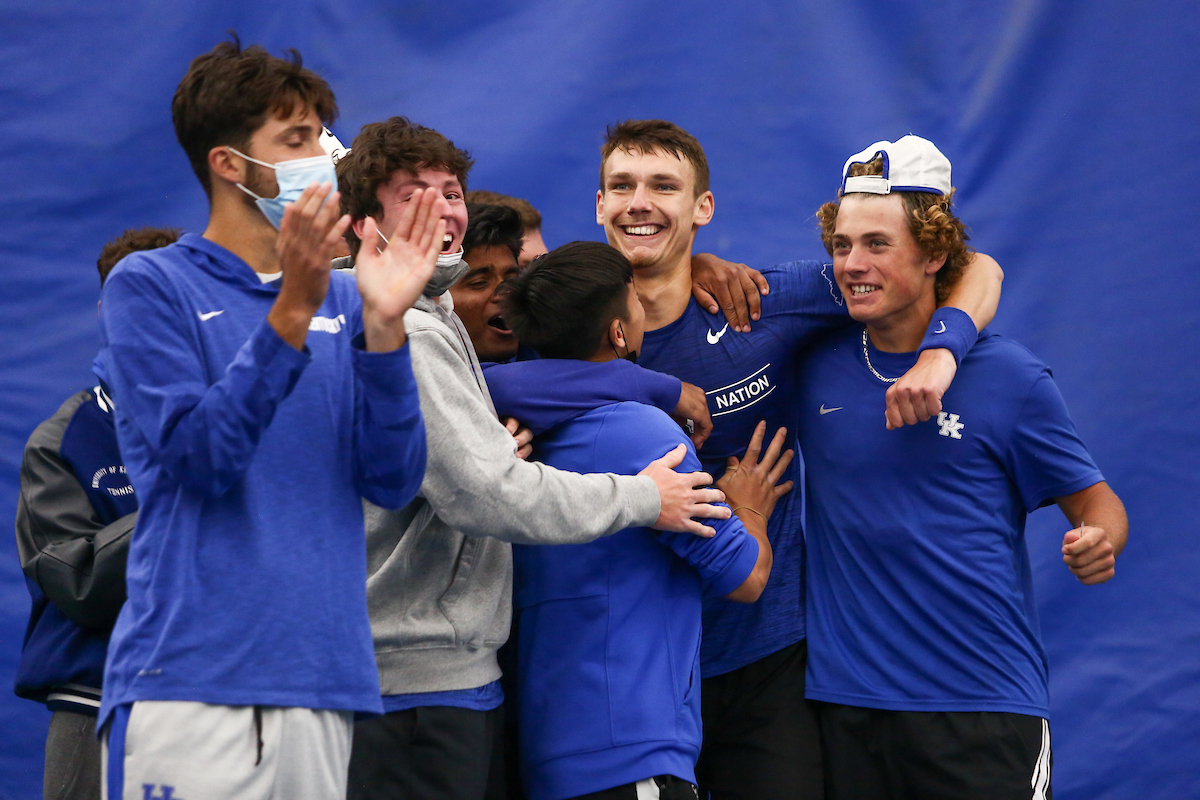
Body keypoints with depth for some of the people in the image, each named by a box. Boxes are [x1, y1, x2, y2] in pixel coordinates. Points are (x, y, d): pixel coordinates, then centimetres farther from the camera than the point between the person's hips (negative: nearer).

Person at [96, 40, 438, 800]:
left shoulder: (340, 301, 14)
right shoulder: (150, 285, 1)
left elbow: (393, 482, 4)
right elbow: (200, 458, -11)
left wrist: (384, 325, -8)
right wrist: (292, 312, -19)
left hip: (323, 686, 4)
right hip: (191, 678, -4)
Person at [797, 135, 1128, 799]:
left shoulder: (1009, 376, -3)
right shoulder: (814, 363, 4)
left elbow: (1095, 505, 5)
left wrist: (1097, 546, -18)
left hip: (983, 706, -2)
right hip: (843, 703, 3)